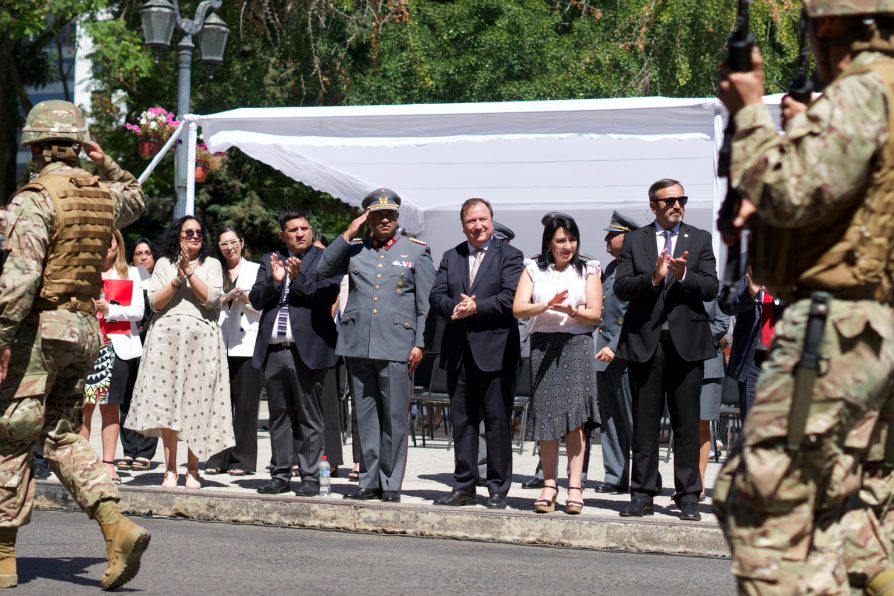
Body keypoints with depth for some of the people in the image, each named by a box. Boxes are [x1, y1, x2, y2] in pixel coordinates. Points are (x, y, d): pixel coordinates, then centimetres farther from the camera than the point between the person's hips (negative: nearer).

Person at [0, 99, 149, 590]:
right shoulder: (102, 195, 9)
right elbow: (135, 201, 35)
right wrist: (108, 165, 25)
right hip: (83, 326, 7)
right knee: (64, 434, 15)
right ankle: (116, 527, -3)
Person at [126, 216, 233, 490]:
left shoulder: (211, 264, 14)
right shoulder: (164, 264, 15)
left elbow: (211, 298, -1)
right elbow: (155, 302, 5)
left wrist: (190, 272, -5)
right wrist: (178, 279, -5)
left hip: (200, 339, -1)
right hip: (167, 337, 1)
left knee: (196, 403, -5)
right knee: (166, 403, -6)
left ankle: (193, 469, 0)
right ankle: (170, 469, -3)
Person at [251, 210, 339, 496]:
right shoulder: (270, 261, 15)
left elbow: (328, 296, -9)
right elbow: (256, 299, 8)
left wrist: (298, 278, -18)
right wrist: (274, 281, -9)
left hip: (307, 350, -4)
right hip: (274, 351, 4)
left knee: (309, 418, -1)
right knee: (279, 417, 9)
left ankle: (310, 477, 2)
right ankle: (280, 474, 15)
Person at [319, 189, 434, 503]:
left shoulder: (417, 251, 7)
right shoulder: (354, 249, 13)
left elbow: (426, 303, 3)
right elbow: (323, 271, 0)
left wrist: (420, 344, -5)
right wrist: (348, 234, -3)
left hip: (396, 345, -3)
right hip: (358, 344, 3)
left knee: (394, 418, -2)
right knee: (365, 417, 7)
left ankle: (391, 485, 4)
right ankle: (369, 482, 13)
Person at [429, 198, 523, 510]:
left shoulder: (509, 256, 1)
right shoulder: (451, 258, 15)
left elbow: (511, 298, -11)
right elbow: (437, 295, 5)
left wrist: (476, 308, -18)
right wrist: (455, 308, -15)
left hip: (495, 351, -5)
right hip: (459, 352, 5)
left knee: (498, 422, -2)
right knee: (461, 421, 9)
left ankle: (498, 490, 3)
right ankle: (464, 487, 17)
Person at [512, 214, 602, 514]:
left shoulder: (588, 271, 10)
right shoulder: (534, 270, 11)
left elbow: (595, 315, 2)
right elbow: (518, 309, -1)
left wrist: (572, 311, -17)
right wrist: (547, 306, -18)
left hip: (576, 345, -1)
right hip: (543, 346, 1)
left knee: (574, 416, -9)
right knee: (546, 418, 1)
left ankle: (575, 486, -10)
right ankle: (549, 484, 6)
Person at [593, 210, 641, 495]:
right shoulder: (610, 268, 17)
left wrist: (615, 347, -20)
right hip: (604, 353, 9)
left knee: (633, 420, -5)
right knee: (609, 419, 10)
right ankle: (615, 476, 15)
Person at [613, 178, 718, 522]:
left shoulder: (700, 240, 9)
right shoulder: (634, 241, 9)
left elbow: (711, 288, 0)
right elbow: (621, 287, -2)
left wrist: (683, 276, -18)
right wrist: (654, 278, -18)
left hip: (686, 342, 0)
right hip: (644, 341, 0)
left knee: (687, 423, 1)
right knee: (645, 422, 4)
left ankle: (688, 497, 4)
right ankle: (642, 495, 10)